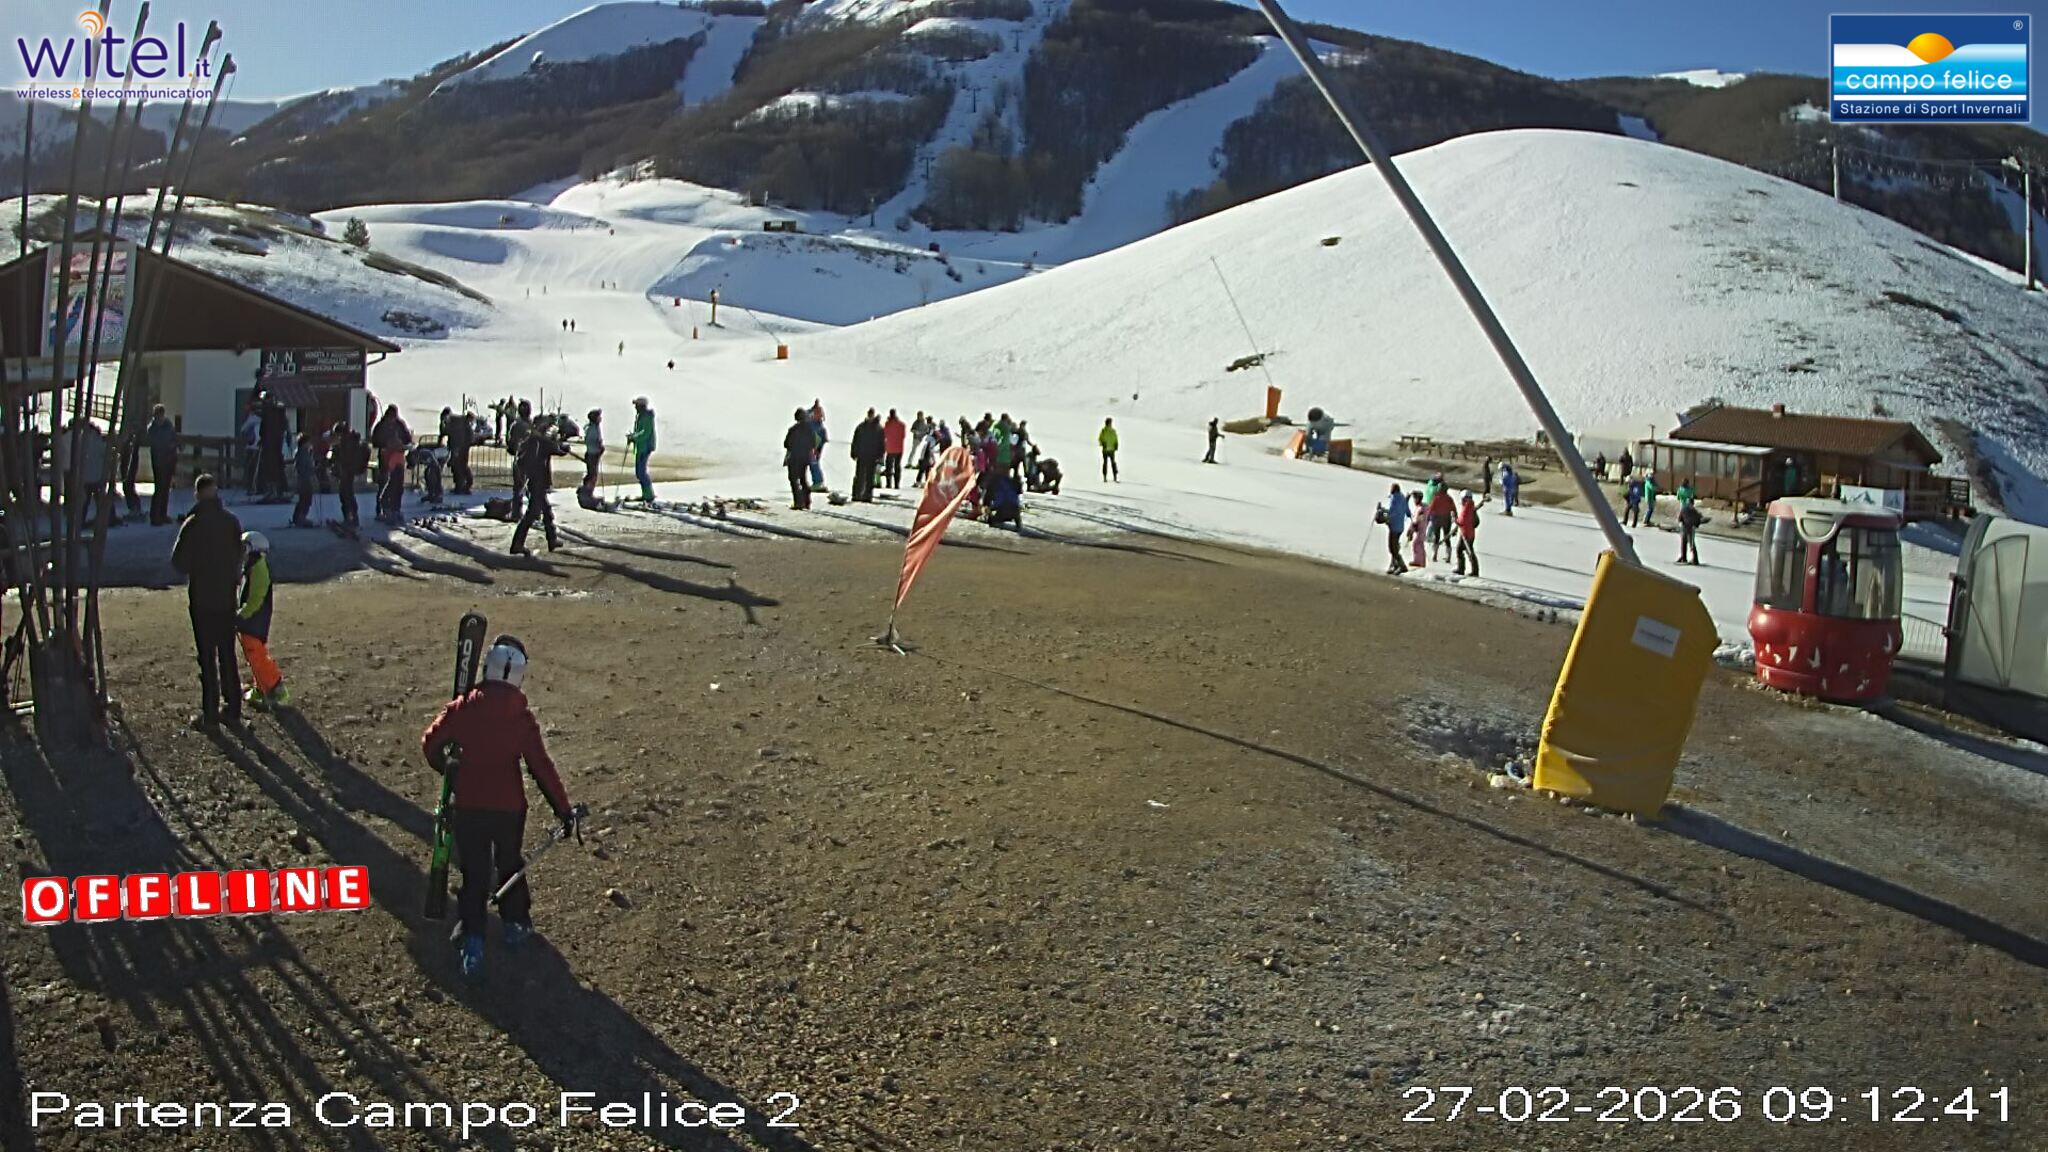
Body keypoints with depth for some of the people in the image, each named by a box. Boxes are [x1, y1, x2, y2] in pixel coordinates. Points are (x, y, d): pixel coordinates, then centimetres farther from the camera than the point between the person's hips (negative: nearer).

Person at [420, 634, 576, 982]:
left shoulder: (462, 708, -8)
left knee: (474, 874, 11)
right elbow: (542, 767, -12)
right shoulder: (523, 718, -12)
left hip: (467, 807, 0)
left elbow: (430, 743, 1)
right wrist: (564, 810, -7)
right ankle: (516, 925, 36)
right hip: (508, 809, 0)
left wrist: (446, 768, 22)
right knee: (510, 866, 23)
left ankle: (473, 943, 5)